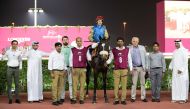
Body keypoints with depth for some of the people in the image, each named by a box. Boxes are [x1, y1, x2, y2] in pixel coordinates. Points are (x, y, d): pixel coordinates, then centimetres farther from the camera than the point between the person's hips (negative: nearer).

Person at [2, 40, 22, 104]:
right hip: (10, 68, -2)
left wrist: (20, 67, 14)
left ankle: (17, 99, 10)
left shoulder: (19, 52, 6)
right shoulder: (8, 52, 0)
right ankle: (10, 99, 5)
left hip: (16, 69, 2)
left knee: (17, 84, 5)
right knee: (9, 84, 1)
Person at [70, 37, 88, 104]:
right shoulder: (73, 49, 7)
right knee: (74, 84, -3)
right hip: (75, 69, 0)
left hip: (83, 69, 1)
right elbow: (71, 59, 6)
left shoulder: (85, 49, 9)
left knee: (82, 84, -1)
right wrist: (72, 68, 0)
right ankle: (74, 98, 3)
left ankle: (81, 99, 4)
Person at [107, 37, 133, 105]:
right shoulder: (113, 50, 7)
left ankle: (123, 99, 5)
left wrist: (131, 69, 5)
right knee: (116, 85, -1)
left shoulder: (127, 50, 7)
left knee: (124, 85, 0)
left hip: (124, 69, 0)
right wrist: (106, 62, -10)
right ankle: (116, 99, 6)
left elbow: (129, 60, 9)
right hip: (116, 70, 0)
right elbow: (110, 59, 11)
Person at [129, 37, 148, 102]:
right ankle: (133, 97, 7)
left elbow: (145, 57, 8)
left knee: (143, 83, 6)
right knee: (134, 83, 0)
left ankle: (143, 97, 12)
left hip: (142, 67, 2)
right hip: (134, 68, -2)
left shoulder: (142, 48, 6)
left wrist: (146, 67, 4)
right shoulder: (129, 49, -2)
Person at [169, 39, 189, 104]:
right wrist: (170, 67, 6)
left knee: (182, 84, -6)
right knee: (175, 84, 5)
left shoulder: (184, 51, -7)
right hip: (175, 71, 7)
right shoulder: (175, 51, 15)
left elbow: (185, 61, -12)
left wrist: (181, 69, -18)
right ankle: (176, 98, 9)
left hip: (182, 71, -7)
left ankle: (183, 98, -3)